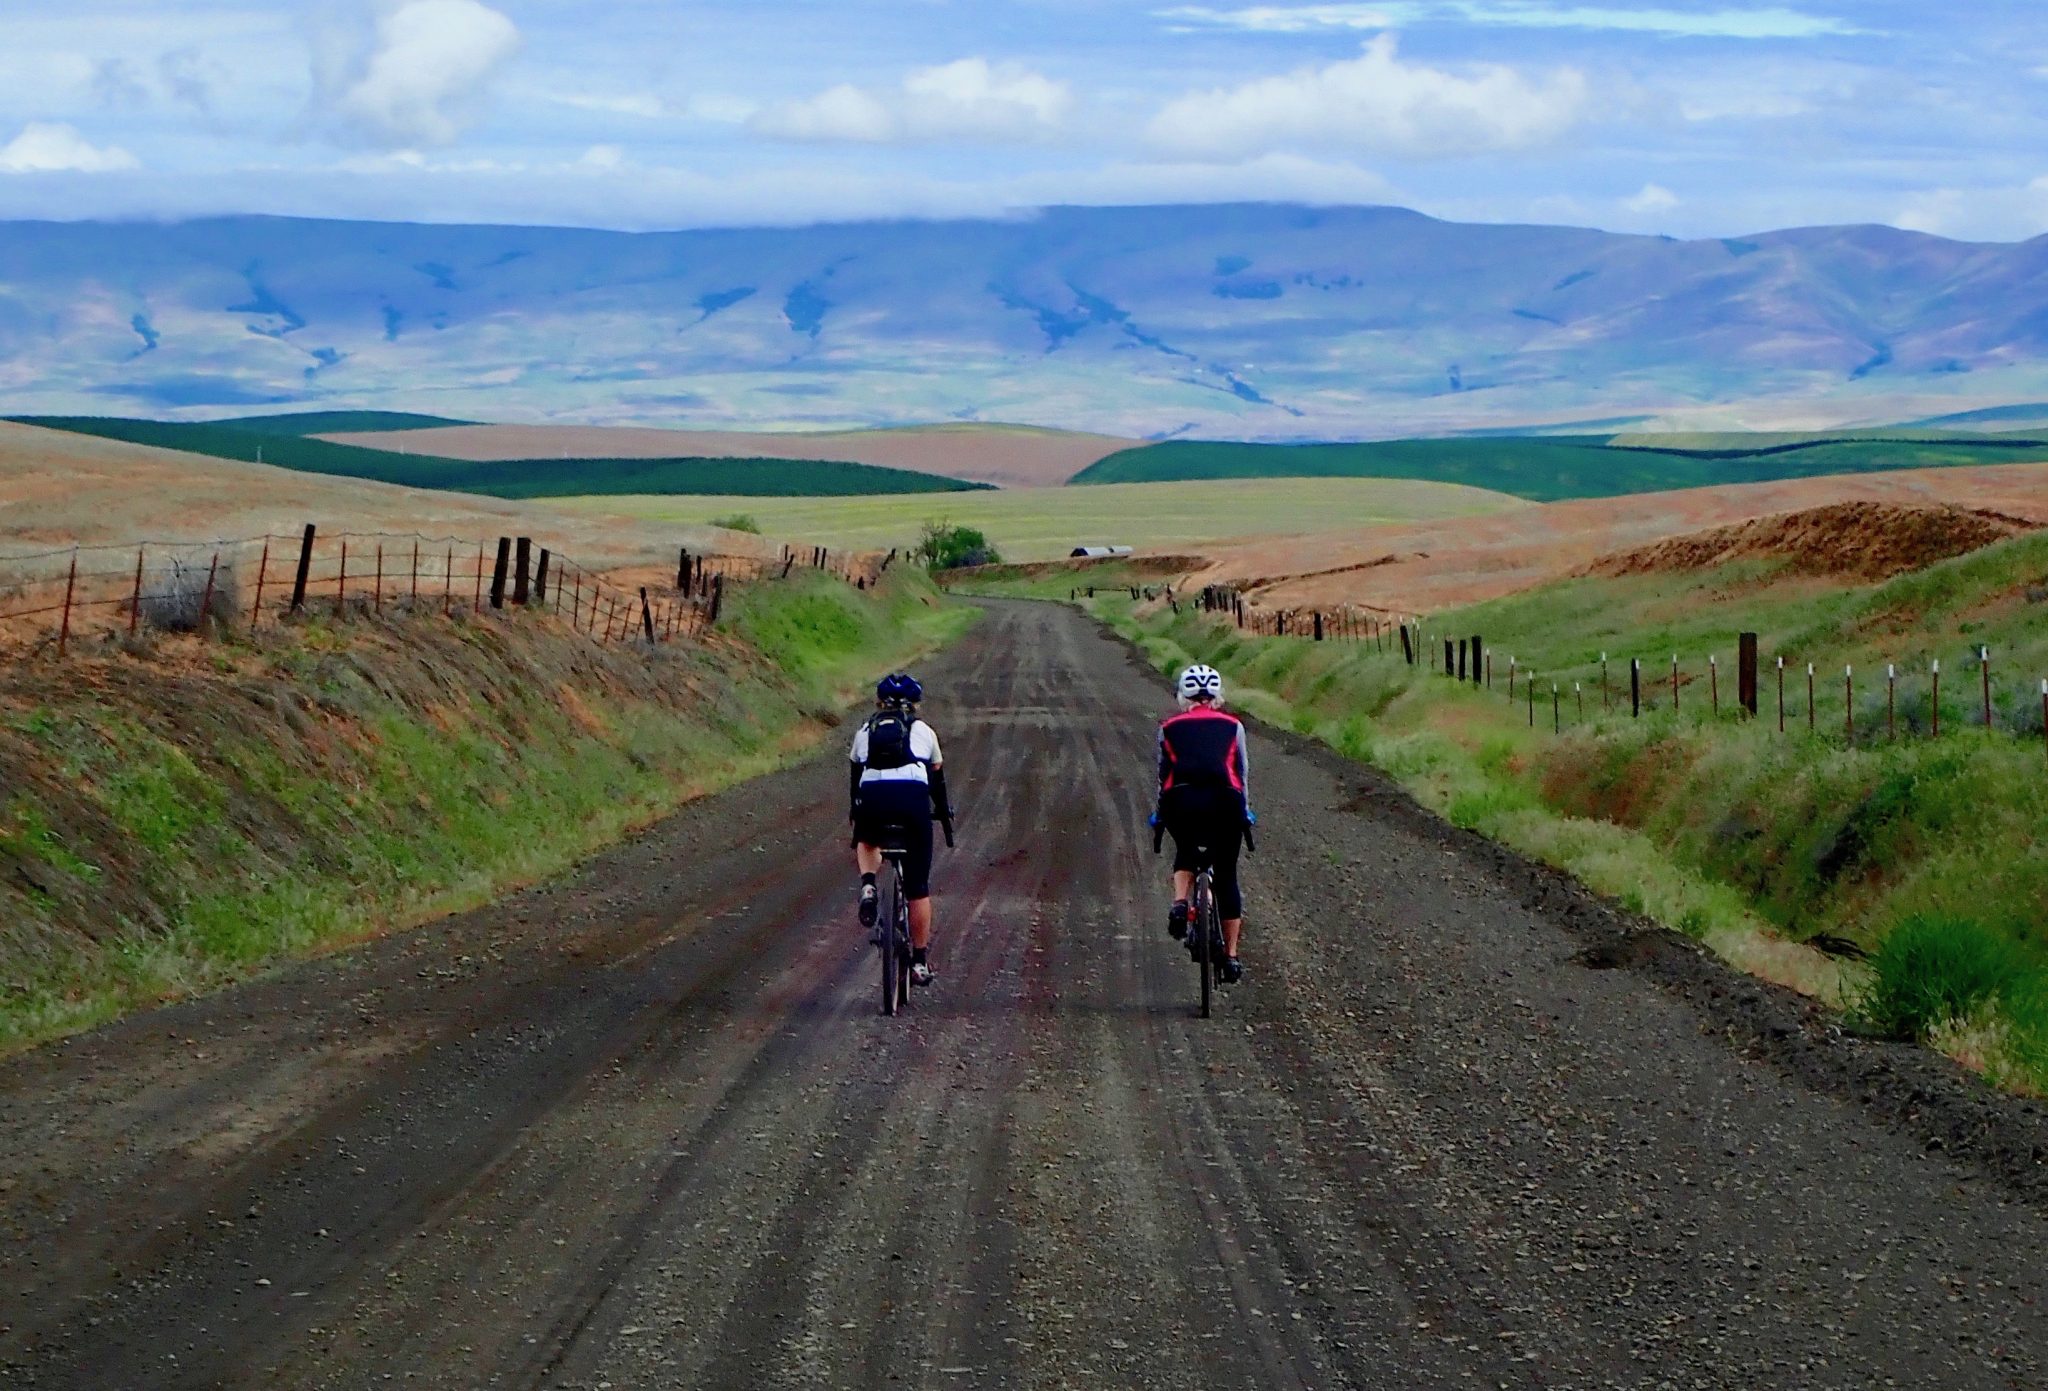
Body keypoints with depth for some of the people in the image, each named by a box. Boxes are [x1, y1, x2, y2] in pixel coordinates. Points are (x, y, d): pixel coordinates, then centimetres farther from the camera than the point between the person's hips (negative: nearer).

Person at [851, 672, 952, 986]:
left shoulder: (865, 731, 27)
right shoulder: (923, 731, 25)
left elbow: (855, 778, 33)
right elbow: (938, 779, 31)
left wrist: (856, 816, 45)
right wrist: (945, 814, 45)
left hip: (872, 798, 1)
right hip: (913, 797, -1)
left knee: (867, 842, 36)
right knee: (918, 886, 10)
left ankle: (868, 886, 5)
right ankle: (920, 960, 11)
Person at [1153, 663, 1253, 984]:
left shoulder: (1169, 728, 18)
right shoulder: (1232, 726, 18)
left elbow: (1162, 773, 21)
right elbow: (1243, 772, 22)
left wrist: (1159, 812, 33)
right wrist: (1244, 810, 34)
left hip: (1181, 800, 0)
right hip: (1223, 800, 0)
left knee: (1186, 851, 31)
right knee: (1226, 876, 12)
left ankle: (1179, 903, 3)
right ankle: (1231, 956, 13)